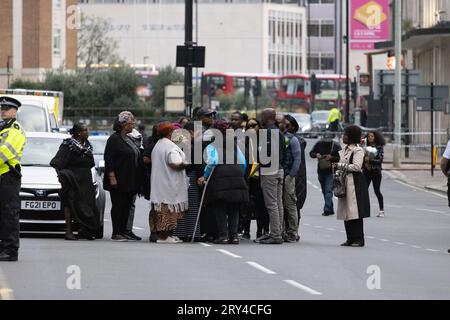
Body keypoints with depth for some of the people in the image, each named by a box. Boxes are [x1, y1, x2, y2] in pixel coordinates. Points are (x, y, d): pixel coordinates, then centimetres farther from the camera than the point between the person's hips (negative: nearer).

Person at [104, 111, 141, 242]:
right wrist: (112, 177, -20)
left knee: (127, 206, 8)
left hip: (129, 181, 8)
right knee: (118, 205, -5)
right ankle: (116, 233, -3)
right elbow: (109, 160, -15)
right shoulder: (114, 139, -9)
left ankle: (123, 232, 13)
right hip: (118, 181, -8)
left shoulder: (128, 139, 17)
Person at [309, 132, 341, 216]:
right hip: (321, 171, 5)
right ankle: (331, 209, 23)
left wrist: (332, 157, -19)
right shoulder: (319, 144, 4)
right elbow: (311, 153, 12)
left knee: (328, 190, -16)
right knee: (324, 191, 12)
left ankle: (327, 209, -23)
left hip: (331, 172, -5)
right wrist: (316, 155, -10)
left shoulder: (336, 146, -5)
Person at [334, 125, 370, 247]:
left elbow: (356, 166, -17)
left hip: (355, 183, -9)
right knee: (346, 212, 7)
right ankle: (350, 238, 12)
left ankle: (358, 239, -6)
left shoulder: (358, 150, -8)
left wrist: (340, 165, -12)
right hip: (344, 183, 9)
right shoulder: (344, 150, 18)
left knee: (355, 212, -9)